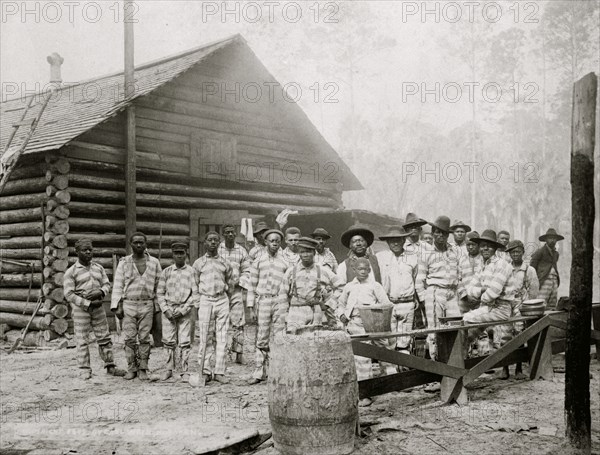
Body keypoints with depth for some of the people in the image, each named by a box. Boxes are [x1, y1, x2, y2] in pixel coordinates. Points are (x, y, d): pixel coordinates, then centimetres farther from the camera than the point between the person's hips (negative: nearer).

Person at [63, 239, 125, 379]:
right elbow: (69, 295, -11)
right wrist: (89, 303, -16)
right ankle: (85, 370, 7)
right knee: (82, 340, -2)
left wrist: (100, 292, -13)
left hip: (98, 307, 4)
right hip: (80, 308, -4)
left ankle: (110, 366, 16)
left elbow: (107, 284, 10)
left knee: (104, 338, 7)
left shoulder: (99, 268, 9)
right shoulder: (71, 272, -6)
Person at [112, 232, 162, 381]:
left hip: (147, 305, 0)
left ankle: (143, 369, 8)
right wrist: (116, 306, -3)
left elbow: (158, 285, 7)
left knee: (144, 338, 1)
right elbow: (118, 285, 4)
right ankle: (131, 368, 10)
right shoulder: (124, 262, 5)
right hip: (128, 305, 0)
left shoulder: (154, 263, 6)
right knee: (130, 339, 0)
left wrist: (158, 307, 3)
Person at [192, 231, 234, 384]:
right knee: (205, 338, -2)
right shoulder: (199, 263, 7)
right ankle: (205, 371, 3)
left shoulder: (225, 263, 11)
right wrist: (196, 303, 4)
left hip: (222, 300, 2)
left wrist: (226, 300, 13)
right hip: (205, 300, -1)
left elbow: (230, 285, 17)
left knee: (221, 337, 0)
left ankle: (219, 372, 4)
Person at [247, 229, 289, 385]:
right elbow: (252, 286, 9)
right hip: (263, 301, 1)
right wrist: (251, 307, 2)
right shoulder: (258, 262, 9)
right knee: (262, 338, 2)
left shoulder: (285, 262, 7)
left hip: (280, 302, -1)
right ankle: (259, 372, 8)